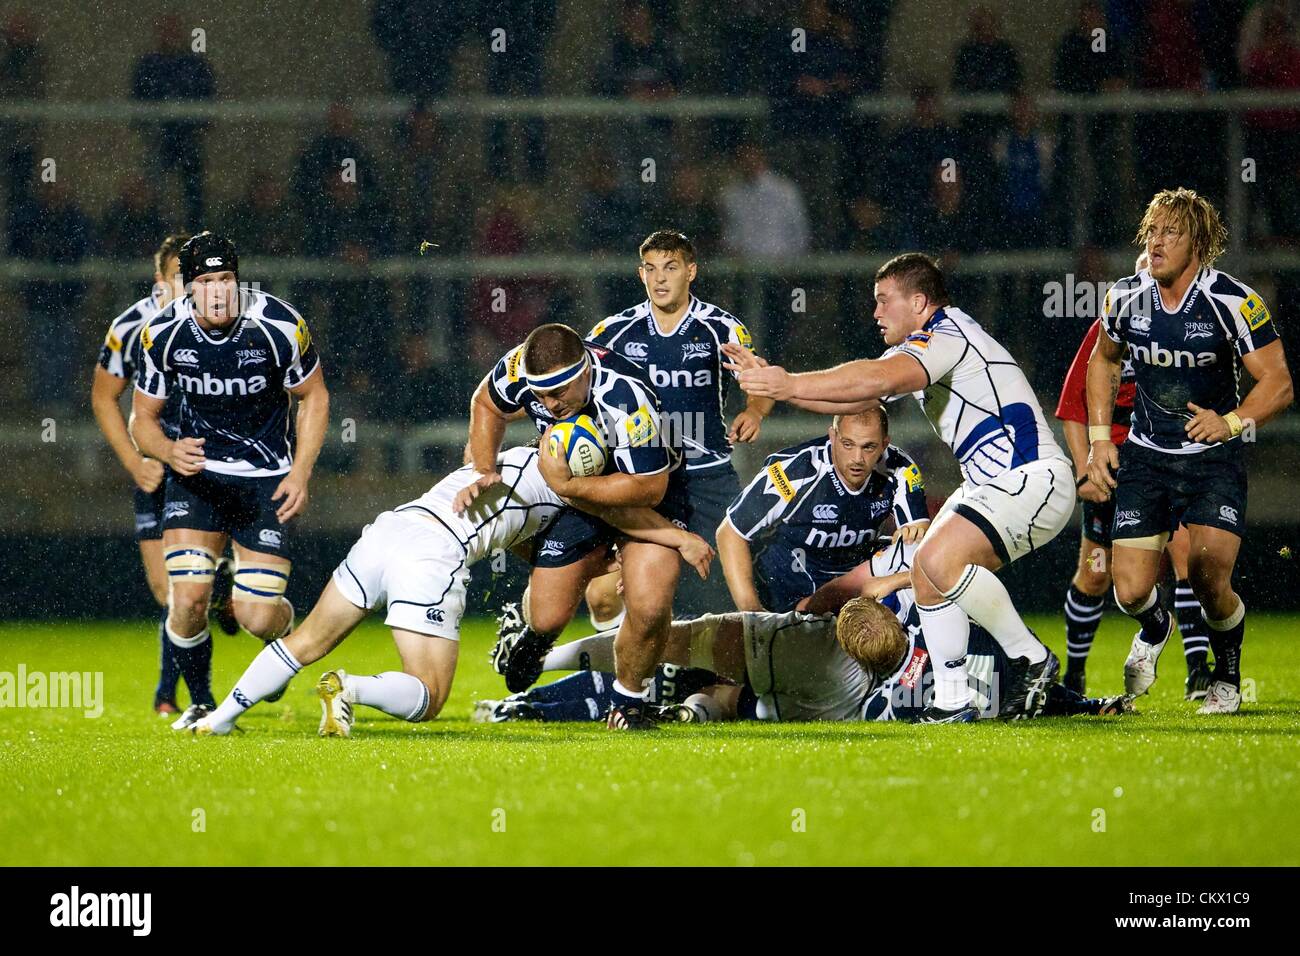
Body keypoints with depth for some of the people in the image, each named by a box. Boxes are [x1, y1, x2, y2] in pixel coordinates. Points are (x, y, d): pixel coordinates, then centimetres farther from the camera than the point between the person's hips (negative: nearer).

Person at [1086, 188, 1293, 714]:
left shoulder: (1233, 301, -15)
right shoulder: (1127, 296, -3)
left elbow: (1277, 382, -11)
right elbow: (1104, 359, 17)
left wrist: (1232, 423, -27)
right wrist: (1100, 438, 9)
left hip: (1213, 458, -3)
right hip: (1145, 456, 3)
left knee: (1209, 576, -21)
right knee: (1131, 591, -6)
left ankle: (1227, 677, 10)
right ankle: (1155, 629, 34)